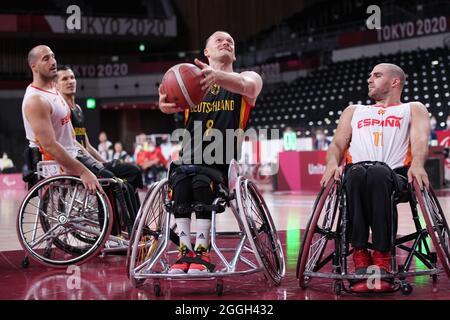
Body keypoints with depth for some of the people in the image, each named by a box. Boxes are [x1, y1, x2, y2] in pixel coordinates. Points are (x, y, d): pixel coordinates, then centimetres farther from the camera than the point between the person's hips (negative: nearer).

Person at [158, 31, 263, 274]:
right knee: (180, 180, -31)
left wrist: (217, 76, -40)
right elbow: (170, 104, -8)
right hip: (190, 160, 2)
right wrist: (164, 102, -35)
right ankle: (185, 251, -26)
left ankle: (201, 253, -26)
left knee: (201, 180, -33)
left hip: (224, 165, -1)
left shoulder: (250, 78, 11)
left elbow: (246, 85, -17)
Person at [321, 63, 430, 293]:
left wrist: (417, 163, -22)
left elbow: (420, 138, 3)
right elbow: (338, 143, 18)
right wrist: (332, 162, -8)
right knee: (356, 174, -38)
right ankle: (361, 259, -43)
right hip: (357, 171, 2)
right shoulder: (353, 111, 34)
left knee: (377, 174, -40)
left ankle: (382, 258, -43)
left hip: (396, 175, -2)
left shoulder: (413, 109, 25)